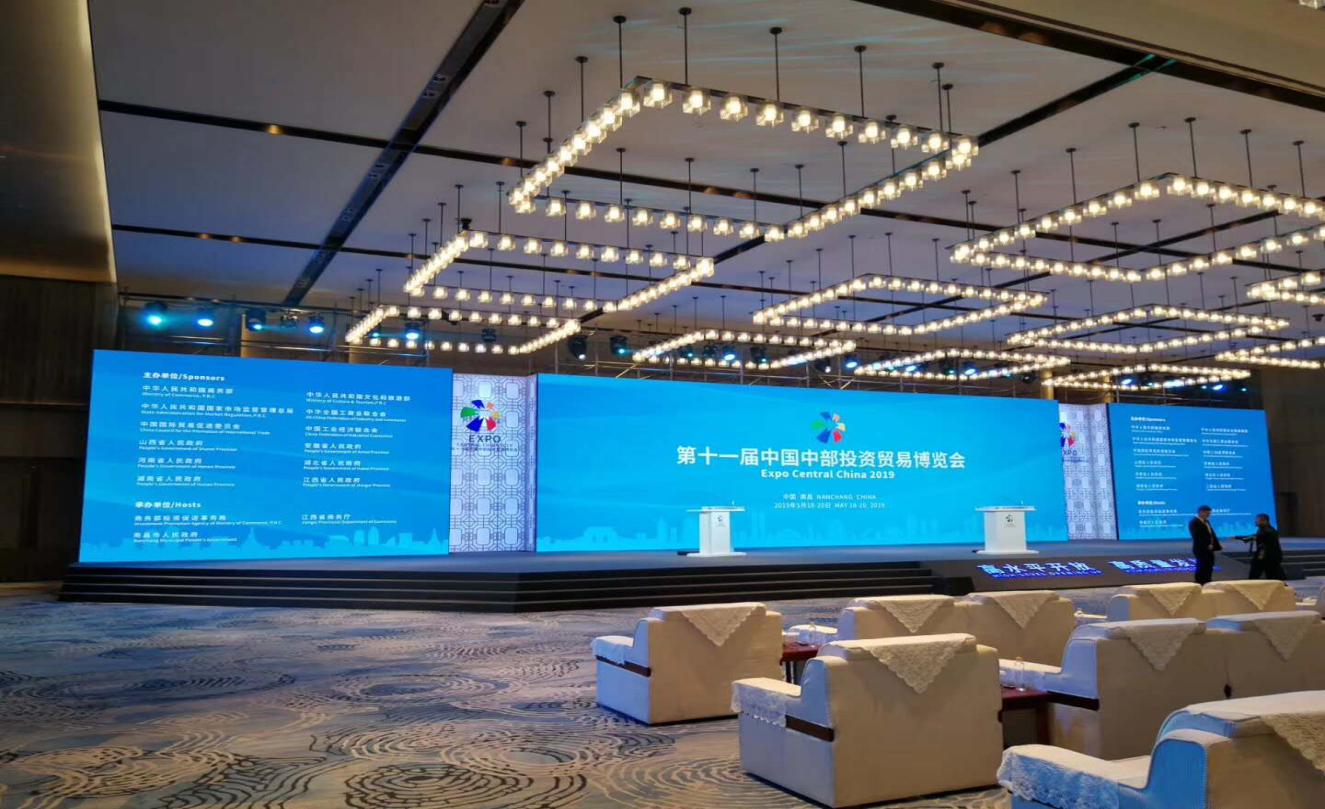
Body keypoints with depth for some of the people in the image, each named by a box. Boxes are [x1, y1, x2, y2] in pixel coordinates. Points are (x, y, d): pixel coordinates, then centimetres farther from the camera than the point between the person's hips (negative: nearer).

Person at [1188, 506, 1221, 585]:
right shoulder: (1194, 522, -14)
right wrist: (1207, 545, -25)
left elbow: (1212, 534, 17)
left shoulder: (1206, 521, 16)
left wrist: (1218, 545, 10)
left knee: (1209, 568, 11)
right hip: (1201, 550, -9)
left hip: (1209, 549, 9)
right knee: (1202, 568, -6)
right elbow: (1197, 537, -23)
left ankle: (1207, 585, 19)